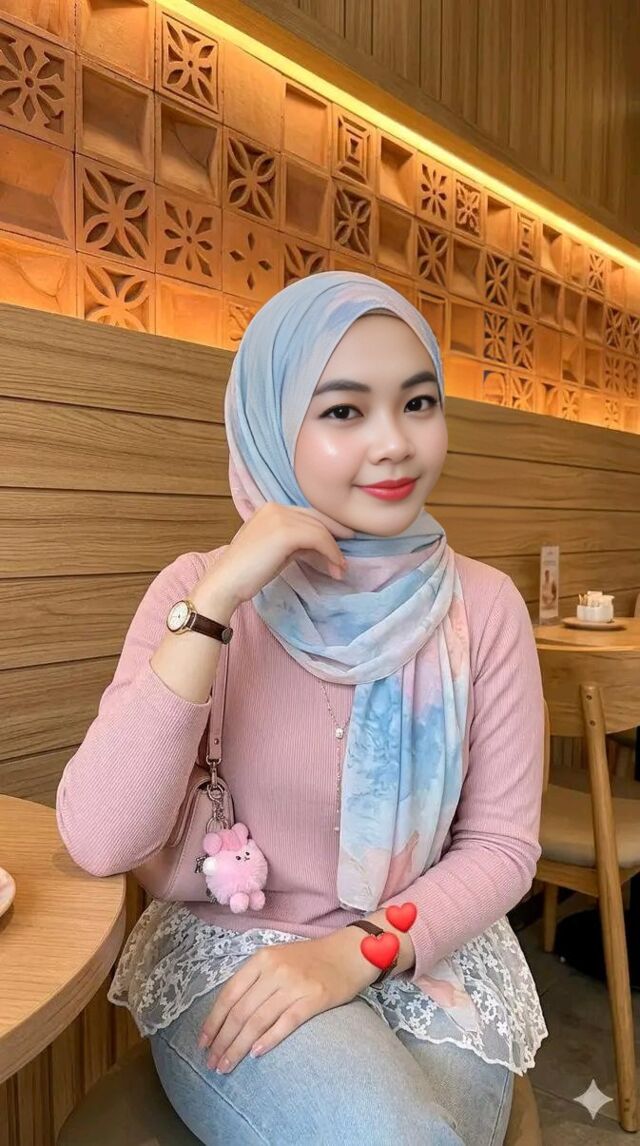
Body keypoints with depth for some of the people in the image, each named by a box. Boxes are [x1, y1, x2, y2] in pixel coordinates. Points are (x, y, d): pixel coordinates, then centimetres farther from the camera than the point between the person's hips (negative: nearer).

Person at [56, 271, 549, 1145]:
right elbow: (100, 843, -19)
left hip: (431, 963, 2)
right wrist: (214, 600, -27)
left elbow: (503, 844, -3)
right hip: (231, 958, -1)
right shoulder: (199, 588, -9)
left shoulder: (483, 605, -8)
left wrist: (358, 950, -19)